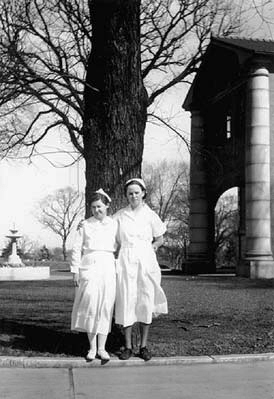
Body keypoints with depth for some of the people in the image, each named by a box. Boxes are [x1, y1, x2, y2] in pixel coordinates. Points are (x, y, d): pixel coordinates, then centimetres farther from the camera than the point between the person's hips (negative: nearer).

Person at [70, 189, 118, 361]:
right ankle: (92, 347, 2)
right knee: (90, 305, -10)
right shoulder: (85, 225, 8)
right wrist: (75, 271, 1)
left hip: (108, 267, 1)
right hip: (89, 267, -1)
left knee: (106, 307, 0)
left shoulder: (114, 224, 10)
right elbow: (77, 249, 8)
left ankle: (102, 348, 9)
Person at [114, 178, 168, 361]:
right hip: (126, 261, 0)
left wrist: (148, 249, 2)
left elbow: (159, 239, 14)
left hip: (146, 261, 0)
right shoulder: (119, 215, 7)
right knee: (126, 301, -2)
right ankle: (128, 346, 6)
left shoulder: (150, 215, 4)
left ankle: (144, 346, 10)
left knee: (146, 301, 0)